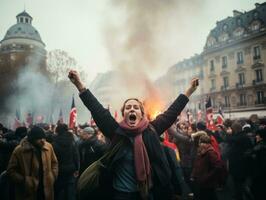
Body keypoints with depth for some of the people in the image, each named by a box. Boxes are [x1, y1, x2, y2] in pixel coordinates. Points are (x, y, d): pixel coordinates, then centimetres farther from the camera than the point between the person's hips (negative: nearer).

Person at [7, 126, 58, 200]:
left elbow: (54, 163, 11)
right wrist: (23, 181, -14)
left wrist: (52, 176, 0)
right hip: (27, 193, -3)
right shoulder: (19, 150, -13)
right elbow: (11, 171, -6)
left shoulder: (48, 147, -3)